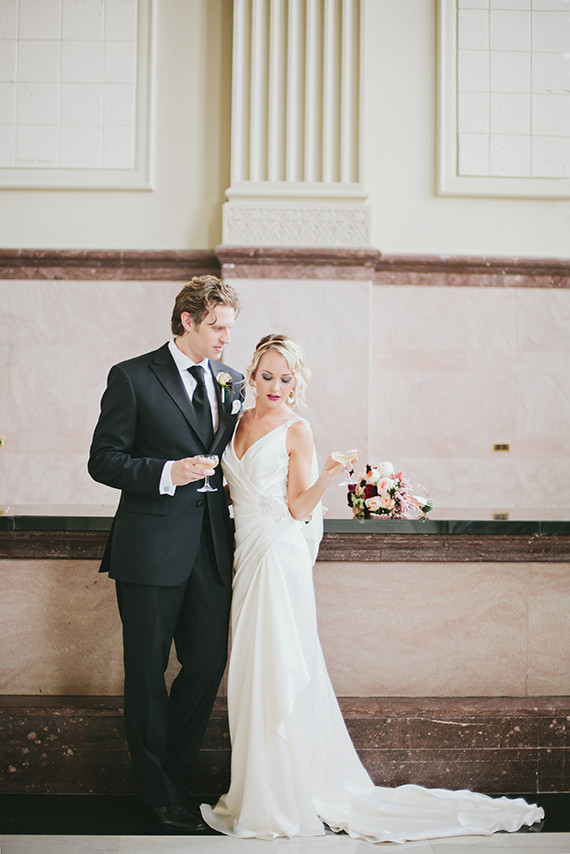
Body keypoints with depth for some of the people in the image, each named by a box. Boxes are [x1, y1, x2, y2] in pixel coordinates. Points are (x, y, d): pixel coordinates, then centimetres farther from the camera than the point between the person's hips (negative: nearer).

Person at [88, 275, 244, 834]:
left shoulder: (231, 382, 12)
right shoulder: (132, 378, -4)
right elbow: (103, 460, -6)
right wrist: (167, 473, -19)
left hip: (212, 549, 5)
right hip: (152, 548, -5)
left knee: (208, 663, 10)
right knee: (147, 672, 5)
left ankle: (173, 772, 30)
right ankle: (160, 793, 21)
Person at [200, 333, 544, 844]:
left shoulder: (296, 430, -4)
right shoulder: (237, 424, 14)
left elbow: (298, 509, -8)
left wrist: (329, 474, -21)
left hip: (280, 558, -6)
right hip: (247, 554, 6)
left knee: (279, 671, -6)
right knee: (253, 673, 8)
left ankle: (285, 797, 5)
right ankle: (258, 791, 18)